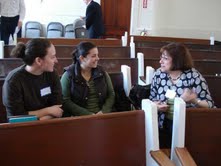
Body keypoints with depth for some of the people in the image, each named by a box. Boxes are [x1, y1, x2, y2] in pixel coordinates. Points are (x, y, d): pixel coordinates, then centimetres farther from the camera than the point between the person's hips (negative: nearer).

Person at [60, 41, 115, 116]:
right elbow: (65, 101, -7)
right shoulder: (68, 75, -2)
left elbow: (111, 94, 10)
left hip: (101, 115, 3)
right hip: (79, 117, -3)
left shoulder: (102, 73, 10)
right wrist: (88, 114, -15)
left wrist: (104, 111, -8)